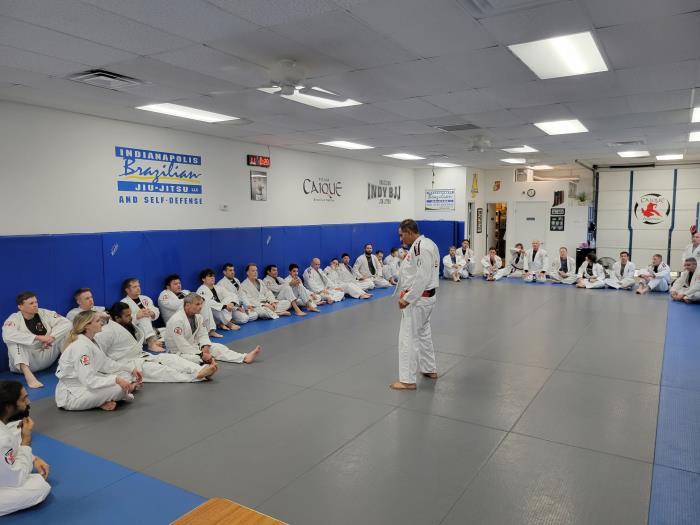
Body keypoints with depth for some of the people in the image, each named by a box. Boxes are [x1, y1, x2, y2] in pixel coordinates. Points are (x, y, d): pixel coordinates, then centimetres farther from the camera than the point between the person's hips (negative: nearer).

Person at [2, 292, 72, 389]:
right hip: (27, 359, -3)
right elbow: (7, 335, -35)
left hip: (46, 357, 3)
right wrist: (38, 337, -38)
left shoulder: (45, 313, -3)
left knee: (65, 332, -12)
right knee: (13, 341, -30)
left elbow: (66, 323, -12)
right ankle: (28, 374, -45)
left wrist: (52, 337, -29)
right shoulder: (13, 319, -13)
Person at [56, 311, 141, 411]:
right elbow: (88, 380, -30)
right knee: (118, 387, -27)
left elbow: (106, 363, 11)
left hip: (85, 384, 10)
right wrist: (116, 379, -33)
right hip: (70, 395, -10)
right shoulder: (81, 346, -25)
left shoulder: (90, 340, 6)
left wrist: (131, 369, 4)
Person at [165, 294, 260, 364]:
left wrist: (205, 347, -17)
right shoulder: (176, 320, -25)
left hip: (194, 346, 7)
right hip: (178, 351, -7)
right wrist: (201, 354, -28)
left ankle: (245, 358, -19)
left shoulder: (198, 317, 2)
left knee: (217, 347, -8)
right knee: (193, 358, -38)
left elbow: (202, 335, 5)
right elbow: (181, 344, -28)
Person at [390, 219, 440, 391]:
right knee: (423, 333, 22)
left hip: (418, 299, -11)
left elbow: (422, 277, -26)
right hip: (424, 297, 11)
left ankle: (408, 380, 4)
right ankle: (430, 370, 36)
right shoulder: (423, 244, 11)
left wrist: (407, 299, -21)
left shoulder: (421, 247, -22)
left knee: (408, 338, -4)